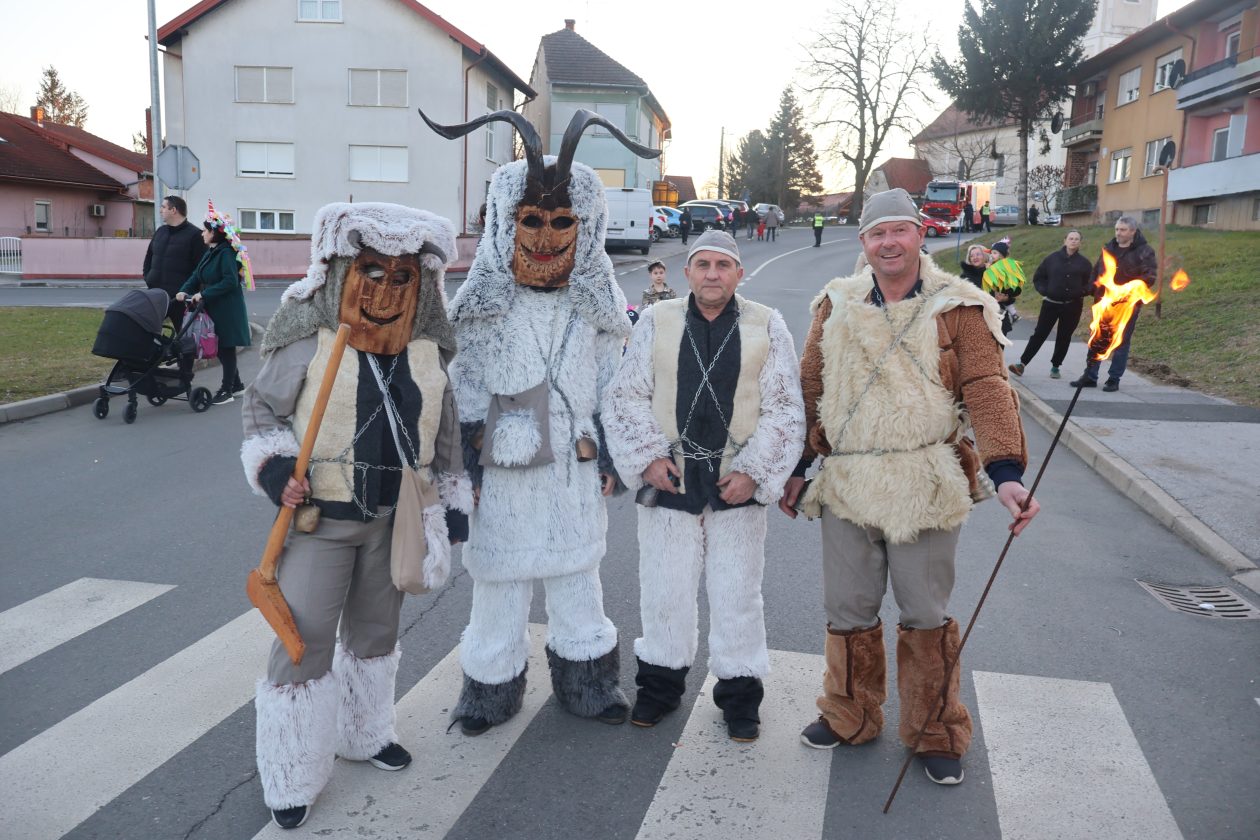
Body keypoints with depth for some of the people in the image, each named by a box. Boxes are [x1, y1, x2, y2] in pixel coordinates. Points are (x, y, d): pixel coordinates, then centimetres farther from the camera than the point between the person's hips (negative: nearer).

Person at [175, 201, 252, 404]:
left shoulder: (226, 253, -15)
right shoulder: (210, 253, 13)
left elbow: (230, 282, -23)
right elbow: (197, 275, 11)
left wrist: (204, 294, -22)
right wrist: (184, 290, -6)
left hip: (227, 310, -9)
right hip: (214, 309, 9)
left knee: (226, 348, -1)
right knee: (220, 348, 14)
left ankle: (227, 390, 6)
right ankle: (236, 384, 26)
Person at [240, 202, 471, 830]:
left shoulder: (427, 349, 2)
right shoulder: (310, 338, -11)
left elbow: (446, 433, 11)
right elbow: (260, 408, -1)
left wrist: (454, 502, 12)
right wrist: (272, 466, -17)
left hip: (394, 519, 5)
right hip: (319, 518, -4)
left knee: (375, 632, 20)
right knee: (305, 644, 0)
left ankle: (363, 734, 43)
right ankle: (291, 777, 19)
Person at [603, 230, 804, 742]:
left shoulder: (767, 326, 1)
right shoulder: (657, 322, 2)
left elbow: (785, 410, 1)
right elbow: (626, 397, 4)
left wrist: (754, 471, -8)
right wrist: (648, 457, -6)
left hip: (738, 483, 0)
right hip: (668, 479, 1)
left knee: (737, 592, 9)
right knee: (663, 588, 11)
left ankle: (740, 692, 27)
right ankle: (660, 682, 31)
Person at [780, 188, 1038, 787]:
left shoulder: (958, 308, -4)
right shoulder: (837, 305, 6)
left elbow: (987, 391, -12)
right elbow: (810, 390, 11)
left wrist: (1006, 470, -25)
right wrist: (796, 468, 12)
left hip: (925, 489, -2)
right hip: (846, 487, 3)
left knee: (925, 615, 9)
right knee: (848, 610, 14)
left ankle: (936, 736, 29)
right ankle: (849, 717, 35)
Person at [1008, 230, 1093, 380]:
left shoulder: (1084, 263, 2)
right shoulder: (1053, 258, 1)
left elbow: (1090, 283, 8)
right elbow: (1038, 277, 9)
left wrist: (1082, 292, -11)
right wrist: (1043, 290, -5)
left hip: (1072, 306, 1)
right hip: (1051, 303, -1)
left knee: (1064, 337, 8)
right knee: (1039, 334, -4)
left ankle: (1055, 366, 20)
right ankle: (1022, 363, -3)